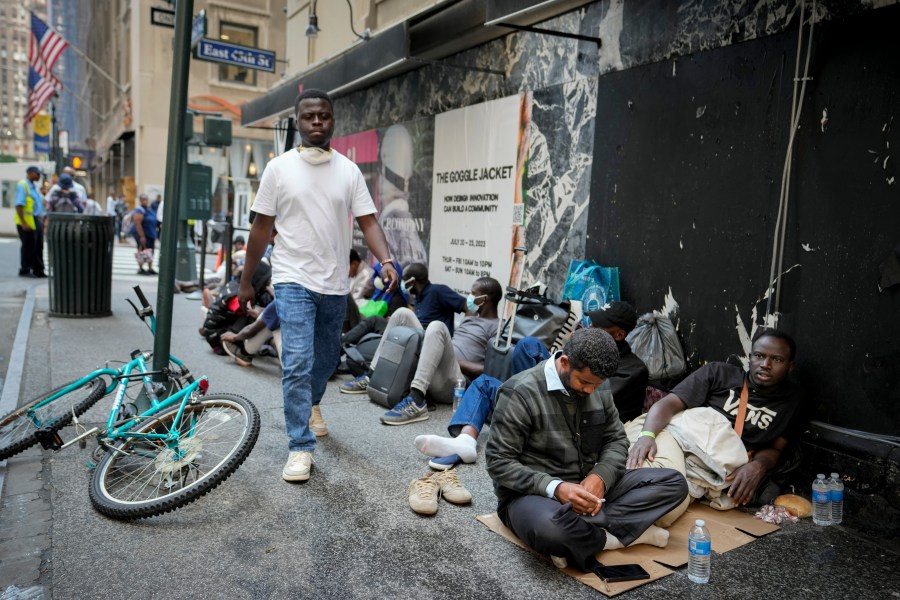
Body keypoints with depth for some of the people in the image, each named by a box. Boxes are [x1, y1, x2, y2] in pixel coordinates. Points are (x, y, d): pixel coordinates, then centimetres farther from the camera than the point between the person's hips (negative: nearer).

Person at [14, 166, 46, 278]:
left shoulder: (34, 186, 17)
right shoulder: (22, 185, -11)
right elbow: (19, 205, -18)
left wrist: (41, 219, 17)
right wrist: (23, 223, -22)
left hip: (36, 221, 8)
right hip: (27, 222, -8)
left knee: (38, 247, 9)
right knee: (28, 247, -2)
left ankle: (38, 270, 16)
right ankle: (24, 270, 7)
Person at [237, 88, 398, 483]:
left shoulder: (348, 170, 4)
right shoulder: (279, 168, -1)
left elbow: (367, 222, -1)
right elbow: (261, 227, 3)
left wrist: (386, 261, -19)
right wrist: (246, 280, 5)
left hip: (335, 284, 3)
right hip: (294, 280, -3)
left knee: (326, 360, 17)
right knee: (297, 364, -11)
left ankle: (310, 405, 46)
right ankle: (301, 447, -2)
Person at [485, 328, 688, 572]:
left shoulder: (598, 388, 3)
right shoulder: (521, 393, -17)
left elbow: (616, 440, 9)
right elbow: (499, 463, -17)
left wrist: (600, 476, -13)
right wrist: (555, 488, -28)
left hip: (587, 487, 7)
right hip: (534, 494, -6)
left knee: (674, 482, -6)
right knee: (550, 527, -42)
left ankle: (580, 537, -18)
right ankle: (619, 535, -11)